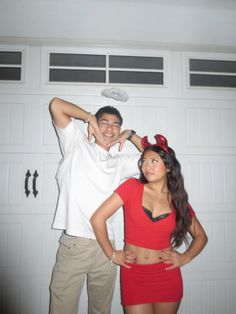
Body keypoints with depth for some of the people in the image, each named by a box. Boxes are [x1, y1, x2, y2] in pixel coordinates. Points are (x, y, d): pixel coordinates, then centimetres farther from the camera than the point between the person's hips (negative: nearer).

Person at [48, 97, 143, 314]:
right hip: (73, 244, -3)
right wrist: (89, 118, 5)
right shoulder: (77, 146, 7)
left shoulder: (120, 163, 17)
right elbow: (56, 105, 2)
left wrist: (131, 134, 13)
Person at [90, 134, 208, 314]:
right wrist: (111, 254, -6)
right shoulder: (132, 187, -7)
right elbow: (97, 219, -10)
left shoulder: (178, 201, 0)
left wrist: (185, 257, -1)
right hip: (133, 275, -2)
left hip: (167, 276, 2)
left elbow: (201, 236, 13)